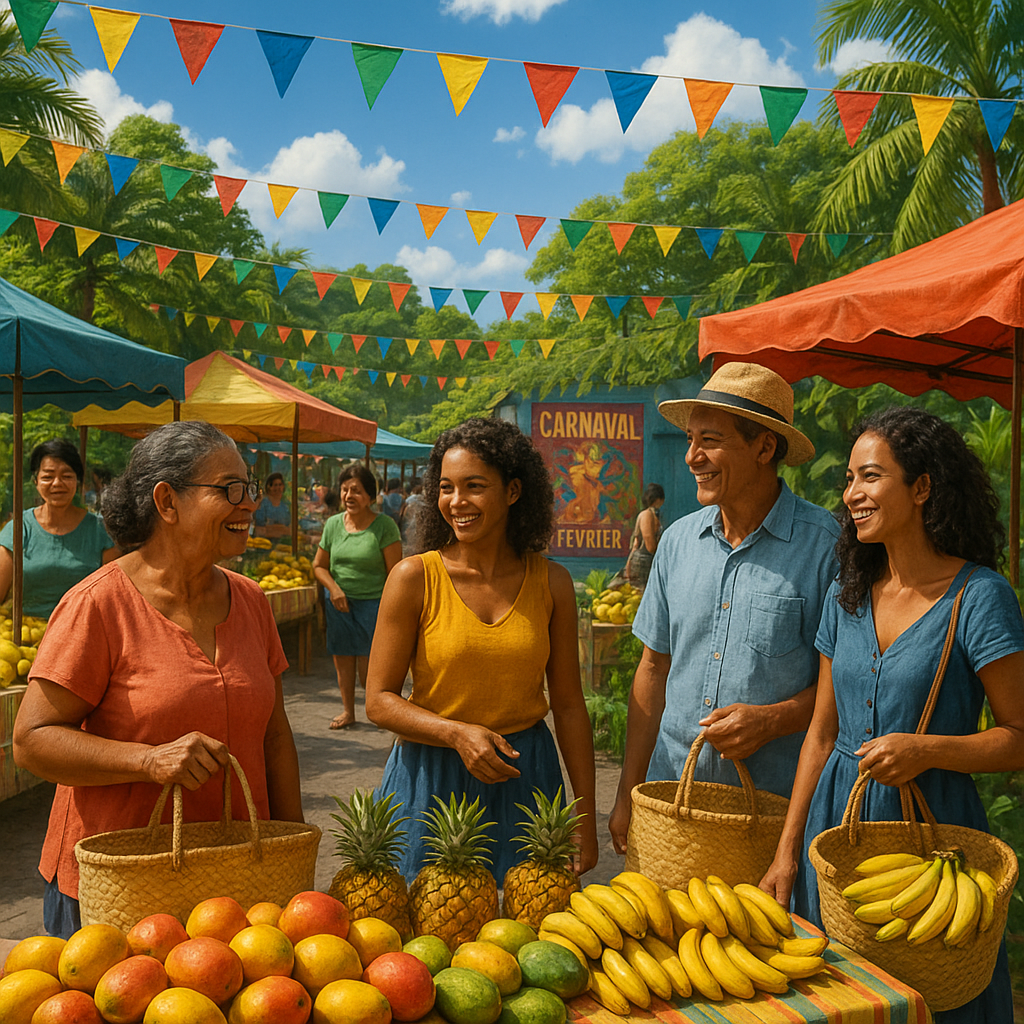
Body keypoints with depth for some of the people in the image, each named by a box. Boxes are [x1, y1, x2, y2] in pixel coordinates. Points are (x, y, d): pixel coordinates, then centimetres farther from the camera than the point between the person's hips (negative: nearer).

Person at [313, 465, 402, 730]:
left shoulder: (384, 525, -8)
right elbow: (319, 565, 14)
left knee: (369, 666, -6)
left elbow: (394, 572, -8)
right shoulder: (333, 524, 5)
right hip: (338, 602, 4)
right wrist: (333, 588, -4)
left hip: (372, 602, -4)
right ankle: (348, 711, 26)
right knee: (342, 657, 9)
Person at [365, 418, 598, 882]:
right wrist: (458, 733, -21)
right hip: (431, 778, -2)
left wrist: (585, 820, 5)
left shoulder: (550, 582, -1)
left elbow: (568, 705, 5)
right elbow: (379, 700, -5)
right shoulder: (414, 578, -8)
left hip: (523, 778, 2)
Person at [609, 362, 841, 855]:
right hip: (671, 792, 4)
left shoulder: (824, 545, -10)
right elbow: (654, 668, 10)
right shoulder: (678, 541, 5)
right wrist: (627, 794, 8)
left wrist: (771, 720, -21)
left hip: (777, 800, -4)